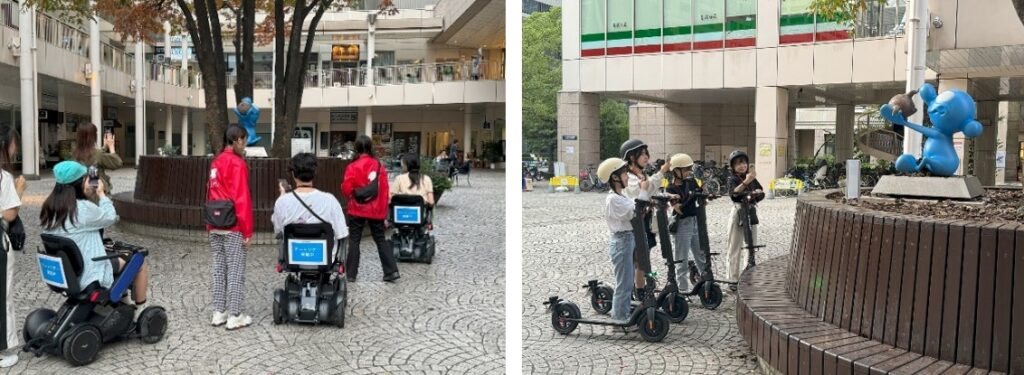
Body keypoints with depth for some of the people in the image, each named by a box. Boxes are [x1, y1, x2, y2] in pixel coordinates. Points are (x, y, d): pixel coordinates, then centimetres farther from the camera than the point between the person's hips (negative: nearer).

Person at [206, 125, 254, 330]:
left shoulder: (215, 162, 12)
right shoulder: (237, 163, -13)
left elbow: (211, 196, 16)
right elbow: (242, 199, -16)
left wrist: (211, 225, 21)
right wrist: (248, 231, -13)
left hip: (215, 227, 8)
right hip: (233, 228, -8)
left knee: (219, 269, 12)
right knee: (235, 271, -2)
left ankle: (219, 312, 18)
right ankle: (235, 316, 1)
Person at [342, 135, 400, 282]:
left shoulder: (353, 167, -11)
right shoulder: (379, 166, -1)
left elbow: (346, 189, -11)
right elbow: (385, 190, 1)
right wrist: (383, 211, 9)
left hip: (357, 210, -3)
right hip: (376, 210, 3)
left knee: (354, 241, 8)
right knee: (380, 239, 11)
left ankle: (351, 273, 11)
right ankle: (392, 271, 6)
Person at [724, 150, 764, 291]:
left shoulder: (752, 178, 8)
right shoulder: (731, 180, -7)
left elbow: (761, 192, 1)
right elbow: (733, 192, -27)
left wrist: (756, 192, -22)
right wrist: (745, 182, -42)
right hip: (738, 213, -5)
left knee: (752, 246, 12)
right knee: (735, 248, 0)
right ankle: (733, 280, 4)